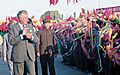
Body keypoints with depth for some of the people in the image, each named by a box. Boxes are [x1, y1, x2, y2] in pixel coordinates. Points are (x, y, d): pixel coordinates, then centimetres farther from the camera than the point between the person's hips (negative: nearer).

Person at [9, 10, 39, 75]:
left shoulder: (30, 27, 13)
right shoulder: (12, 27, 0)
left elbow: (36, 40, 9)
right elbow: (11, 41, -11)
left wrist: (31, 37, -13)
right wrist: (21, 35, -20)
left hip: (30, 55, 3)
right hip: (18, 56, -3)